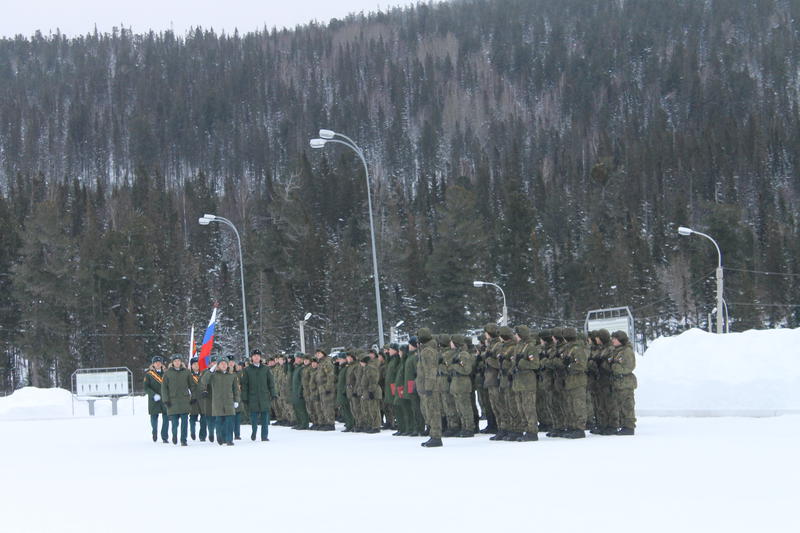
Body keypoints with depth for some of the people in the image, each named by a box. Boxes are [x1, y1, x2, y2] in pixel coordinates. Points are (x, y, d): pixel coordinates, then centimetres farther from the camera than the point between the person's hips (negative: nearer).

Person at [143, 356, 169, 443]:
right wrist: (154, 395, -17)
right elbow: (146, 388, -3)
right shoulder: (149, 374, 3)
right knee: (154, 417, 2)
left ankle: (165, 437, 2)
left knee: (166, 418, -5)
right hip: (154, 400, -2)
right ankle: (155, 432, 28)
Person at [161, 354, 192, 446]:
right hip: (172, 401, -1)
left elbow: (191, 385, 13)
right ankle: (174, 435, 26)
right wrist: (165, 399, -4)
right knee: (174, 422, -2)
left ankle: (183, 440, 3)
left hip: (184, 399, 1)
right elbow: (164, 387, 4)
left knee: (184, 421, -4)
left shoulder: (186, 372, 8)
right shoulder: (167, 373, 4)